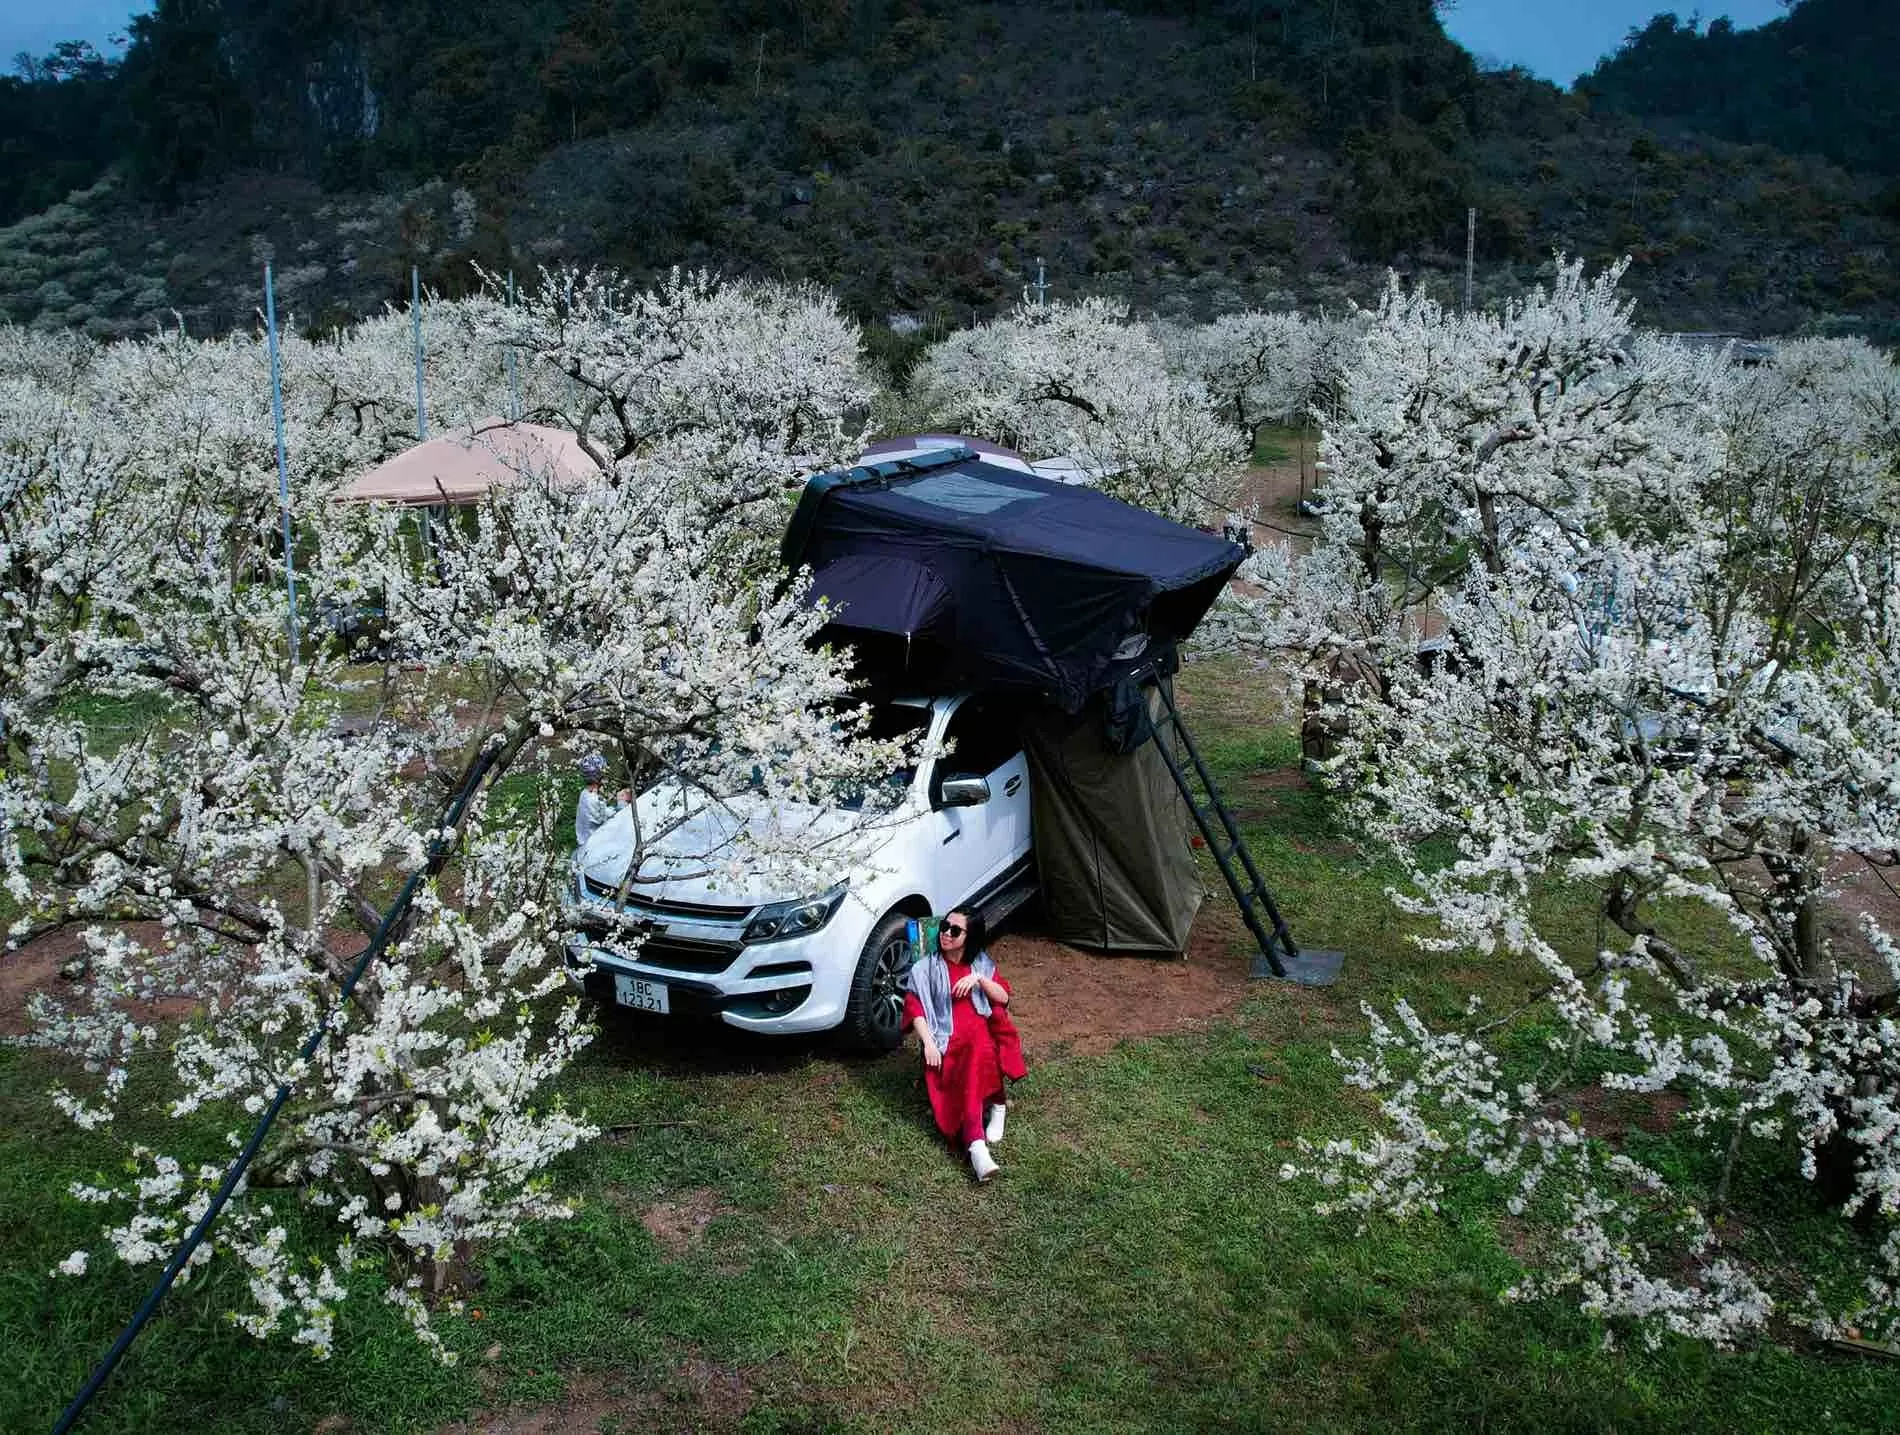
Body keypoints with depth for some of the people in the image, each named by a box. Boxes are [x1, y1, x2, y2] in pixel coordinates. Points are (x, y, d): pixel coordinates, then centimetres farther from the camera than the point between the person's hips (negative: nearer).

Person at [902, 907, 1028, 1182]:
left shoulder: (982, 963, 18)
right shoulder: (925, 967, 10)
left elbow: (1003, 998, 9)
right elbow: (914, 1008, 0)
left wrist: (979, 979, -8)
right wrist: (928, 1042, -14)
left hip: (983, 1033, 2)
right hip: (948, 1041, -2)